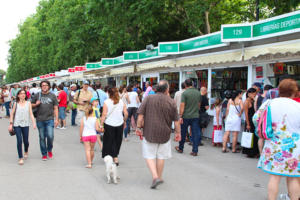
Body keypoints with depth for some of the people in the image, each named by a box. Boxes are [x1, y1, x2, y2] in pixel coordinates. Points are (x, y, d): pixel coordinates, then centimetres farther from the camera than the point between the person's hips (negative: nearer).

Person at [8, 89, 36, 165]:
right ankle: (20, 158, -2)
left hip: (25, 125, 1)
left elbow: (31, 114, -1)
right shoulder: (16, 104, 3)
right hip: (17, 125, -1)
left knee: (25, 141, 6)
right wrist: (11, 124, 2)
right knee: (19, 140, -10)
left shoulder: (28, 103, 3)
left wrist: (34, 123, -12)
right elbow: (12, 114, 9)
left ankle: (26, 152, 39)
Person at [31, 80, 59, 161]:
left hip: (50, 119, -1)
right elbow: (31, 105, 16)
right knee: (42, 137, 6)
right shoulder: (37, 96, 8)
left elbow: (55, 108, 7)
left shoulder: (52, 96, 7)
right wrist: (36, 104, -7)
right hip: (40, 120, 1)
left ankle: (49, 150, 16)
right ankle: (44, 154, 18)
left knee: (50, 136, -11)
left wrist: (56, 119, 1)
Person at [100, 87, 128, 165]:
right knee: (117, 141, 17)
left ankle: (115, 157, 6)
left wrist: (101, 124, -7)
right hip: (119, 124, 3)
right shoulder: (121, 102, 0)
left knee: (110, 142, 8)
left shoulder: (106, 102, -10)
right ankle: (115, 155, 24)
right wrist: (124, 121, 15)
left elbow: (104, 114, -13)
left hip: (109, 124, -3)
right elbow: (126, 113, 0)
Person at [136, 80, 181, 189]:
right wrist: (178, 133, 11)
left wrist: (139, 128, 3)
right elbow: (176, 120, -1)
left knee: (149, 156, 7)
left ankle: (155, 177, -8)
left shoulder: (148, 99, -4)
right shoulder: (171, 102, -4)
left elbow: (140, 115, -6)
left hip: (149, 133, -1)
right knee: (161, 156, 14)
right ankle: (159, 177, 24)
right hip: (164, 134, 1)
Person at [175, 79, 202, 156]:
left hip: (186, 116, -3)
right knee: (195, 134, 4)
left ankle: (180, 148, 25)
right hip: (195, 116, 3)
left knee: (183, 133, 11)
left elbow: (182, 105, -13)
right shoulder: (198, 92, 4)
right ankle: (195, 151, 3)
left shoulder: (185, 93, -11)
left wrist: (180, 116, -10)